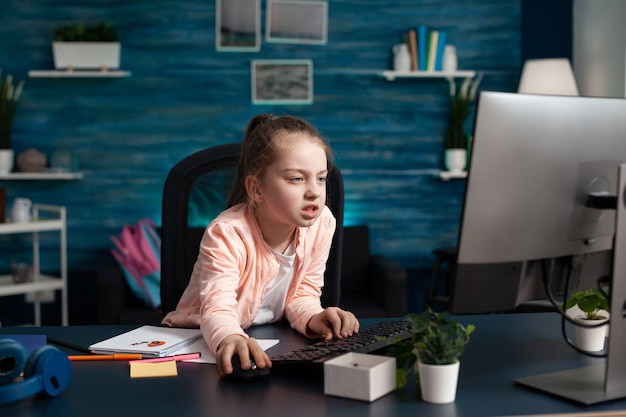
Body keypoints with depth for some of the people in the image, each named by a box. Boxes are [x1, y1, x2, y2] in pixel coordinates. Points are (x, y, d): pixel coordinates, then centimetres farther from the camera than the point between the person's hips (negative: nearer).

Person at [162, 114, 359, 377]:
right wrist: (230, 340, -60)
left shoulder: (321, 223, -10)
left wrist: (313, 318, -23)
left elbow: (303, 294, 0)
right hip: (206, 342, -4)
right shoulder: (226, 234, -25)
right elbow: (218, 310, -37)